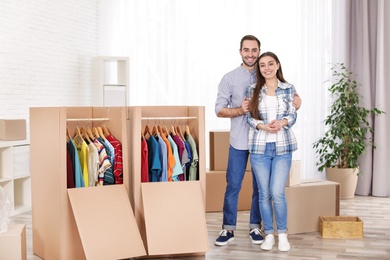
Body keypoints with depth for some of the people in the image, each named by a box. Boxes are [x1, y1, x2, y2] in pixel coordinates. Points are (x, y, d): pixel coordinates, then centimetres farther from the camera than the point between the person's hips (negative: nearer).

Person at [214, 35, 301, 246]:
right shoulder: (229, 78, 2)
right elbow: (219, 109, 0)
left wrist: (295, 98, -11)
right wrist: (240, 110, -17)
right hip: (239, 141, -1)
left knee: (260, 187, 8)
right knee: (233, 185, 1)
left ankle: (255, 227, 21)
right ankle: (228, 229, 11)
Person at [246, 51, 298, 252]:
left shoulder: (288, 89, 6)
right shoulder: (253, 90, 7)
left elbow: (293, 115, 3)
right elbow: (249, 117, 2)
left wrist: (282, 122, -18)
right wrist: (263, 126, -16)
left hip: (282, 147, -1)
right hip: (259, 147, 1)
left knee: (277, 192, -9)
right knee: (264, 193, 4)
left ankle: (282, 233, 10)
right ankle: (269, 234, 17)